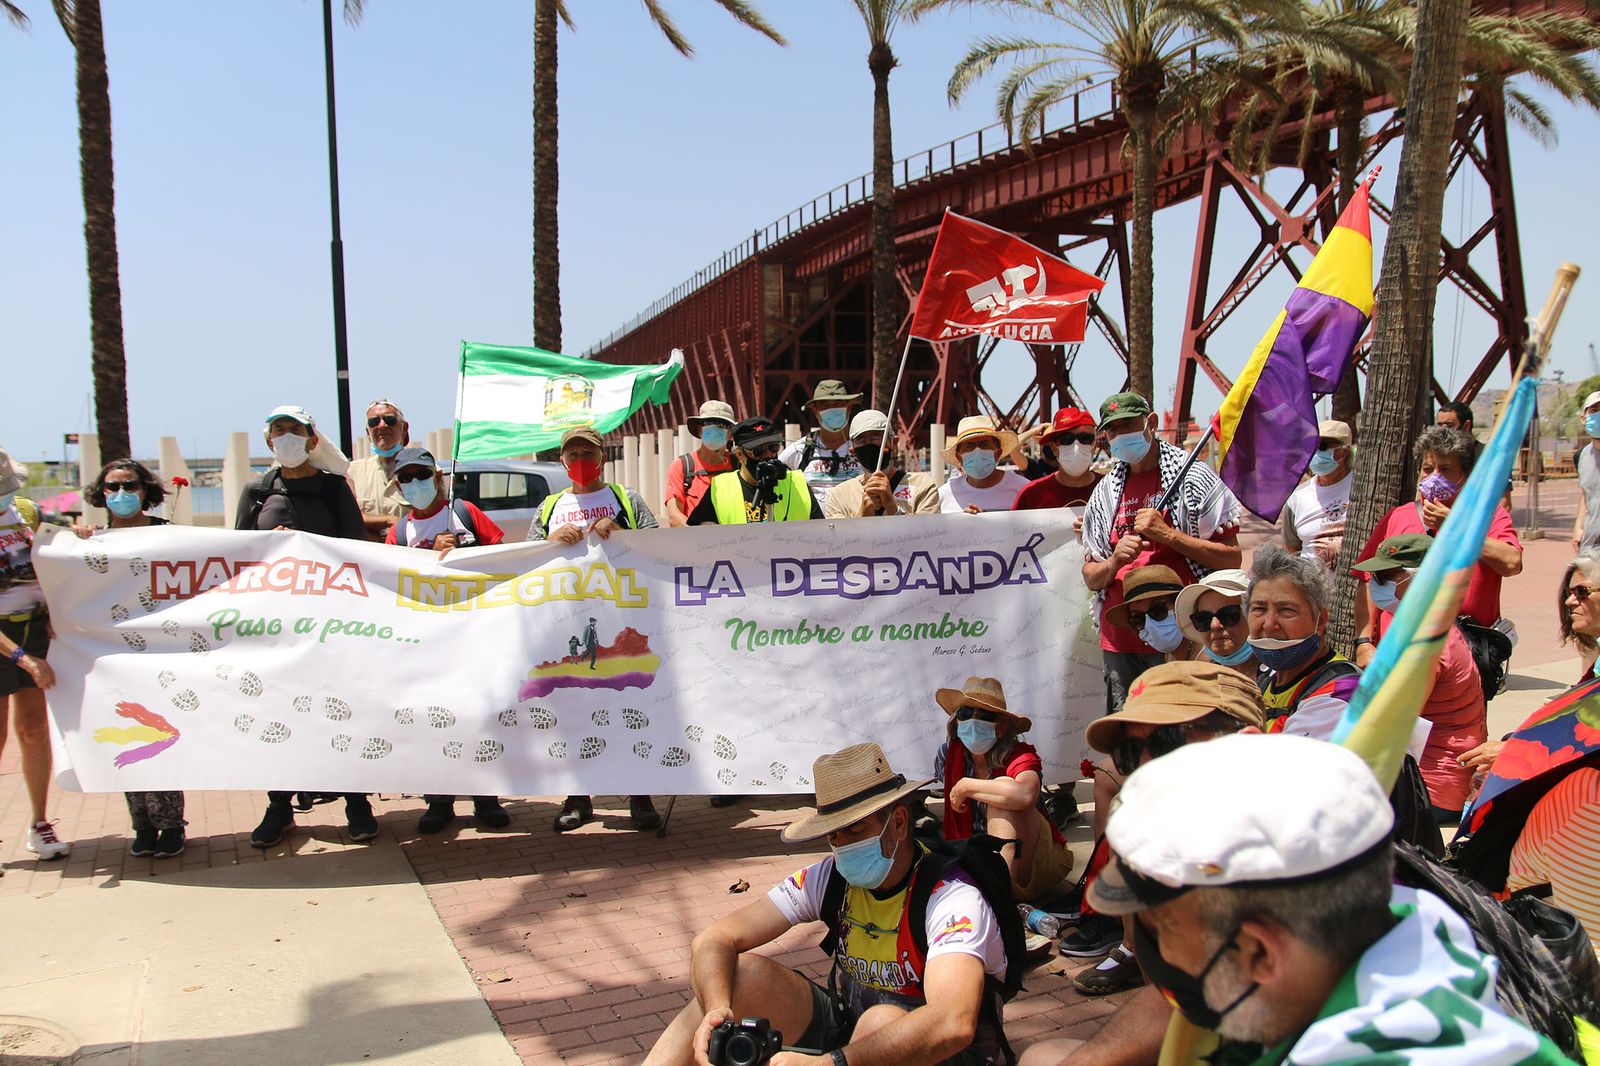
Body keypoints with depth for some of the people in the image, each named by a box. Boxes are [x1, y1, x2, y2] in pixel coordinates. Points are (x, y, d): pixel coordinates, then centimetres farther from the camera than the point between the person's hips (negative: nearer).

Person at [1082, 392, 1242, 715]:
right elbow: (1090, 577, 12)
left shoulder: (1192, 476, 1)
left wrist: (1166, 534, -14)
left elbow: (1231, 558, -6)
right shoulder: (1105, 492, 13)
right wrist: (1115, 562, -9)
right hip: (1119, 640, 4)